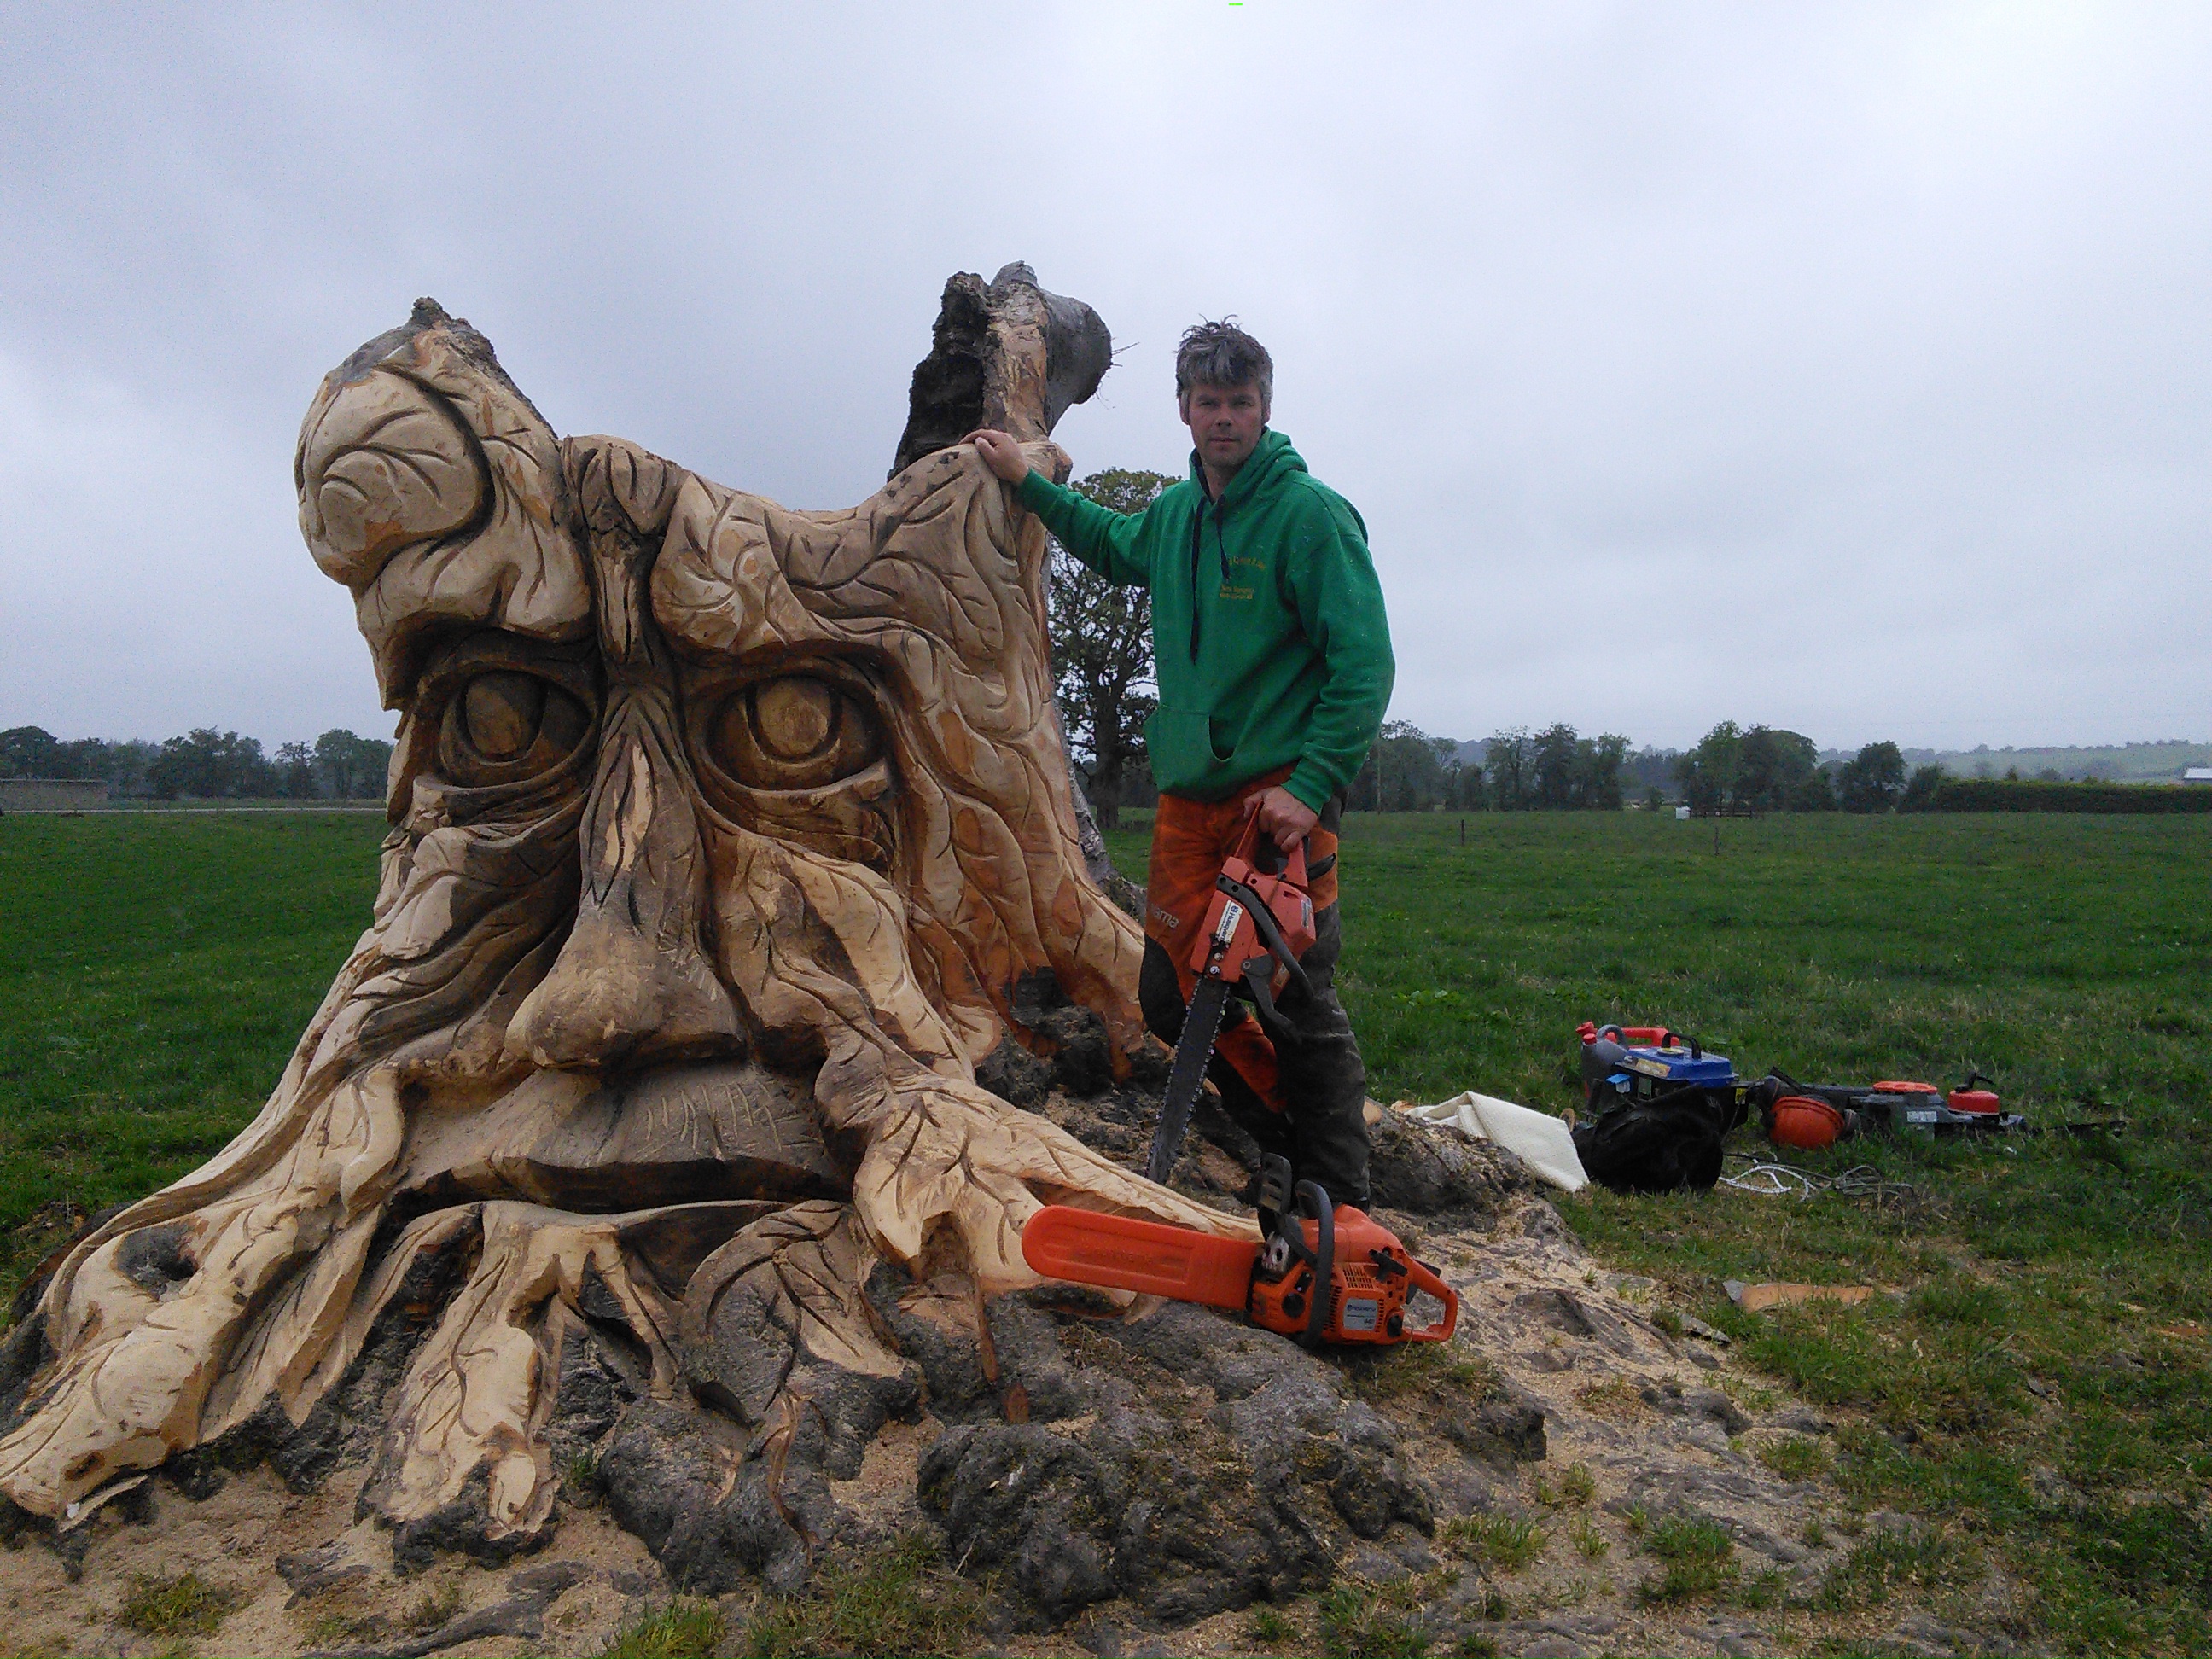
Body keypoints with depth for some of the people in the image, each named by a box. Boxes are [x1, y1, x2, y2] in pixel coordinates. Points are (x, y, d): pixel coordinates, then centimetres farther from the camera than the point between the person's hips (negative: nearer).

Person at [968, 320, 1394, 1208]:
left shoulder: (1311, 512, -8)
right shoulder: (1174, 514, 13)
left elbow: (1363, 665, -14)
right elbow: (1115, 545, 38)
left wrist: (1313, 787, -20)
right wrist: (1028, 483, 38)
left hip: (1279, 799, -7)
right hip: (1188, 797, 7)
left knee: (1302, 1013, -4)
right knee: (1173, 994, 11)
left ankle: (1341, 1206, 9)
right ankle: (1288, 1135, 29)